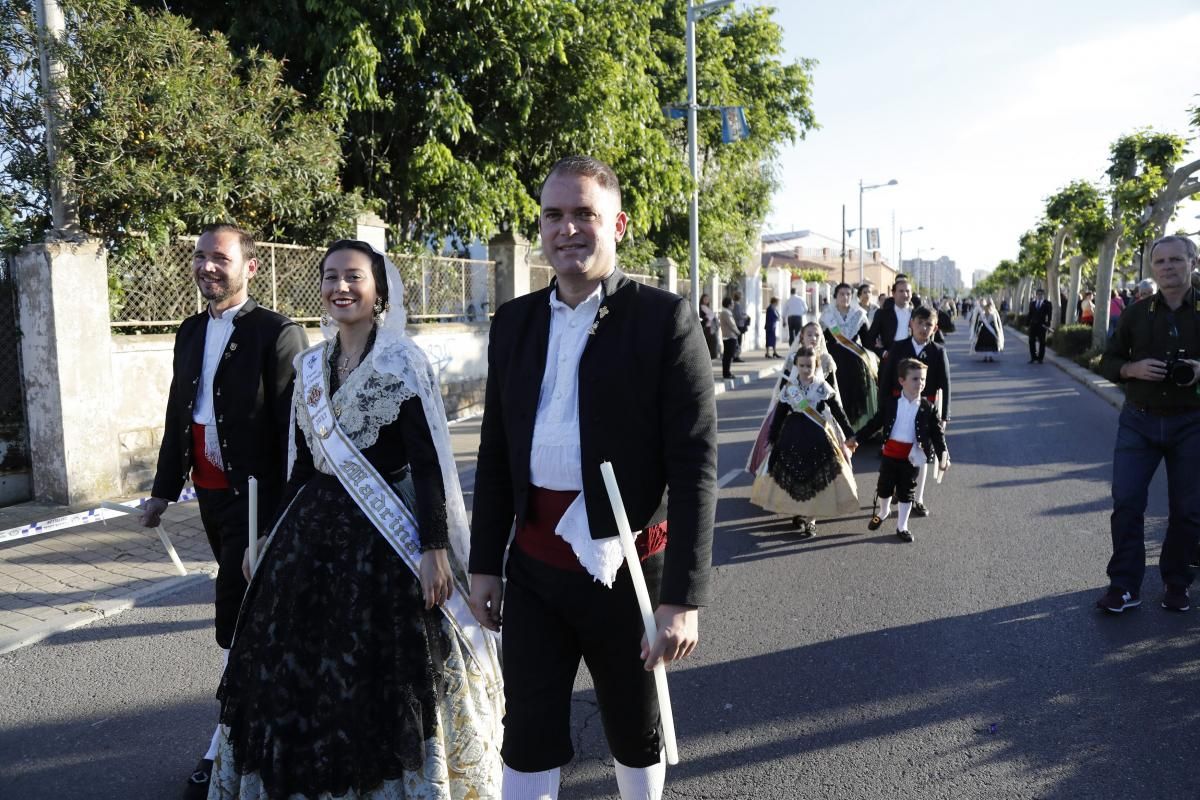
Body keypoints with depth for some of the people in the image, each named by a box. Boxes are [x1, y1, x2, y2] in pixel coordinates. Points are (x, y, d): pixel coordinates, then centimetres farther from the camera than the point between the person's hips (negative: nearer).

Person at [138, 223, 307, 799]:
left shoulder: (277, 334, -13)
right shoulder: (191, 332, 11)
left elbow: (294, 427, -15)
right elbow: (178, 413, 17)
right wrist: (165, 488, 17)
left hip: (256, 495, -7)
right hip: (210, 492, 7)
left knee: (237, 621, -2)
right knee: (251, 611, 20)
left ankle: (226, 746, 12)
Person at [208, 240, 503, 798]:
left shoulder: (403, 363, -10)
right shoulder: (309, 366, 9)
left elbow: (428, 464, -14)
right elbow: (303, 461, 14)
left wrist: (434, 547, -18)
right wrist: (280, 533, 15)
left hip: (385, 536, -6)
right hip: (315, 529, 6)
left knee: (385, 676, 4)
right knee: (304, 668, 14)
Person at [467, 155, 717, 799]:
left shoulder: (663, 318, -9)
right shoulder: (515, 321, 6)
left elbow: (694, 464, -13)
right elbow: (496, 451, 11)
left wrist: (683, 596, -16)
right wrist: (483, 563, 11)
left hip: (626, 566, -3)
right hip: (534, 565, 4)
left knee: (636, 733, 18)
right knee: (528, 734, 12)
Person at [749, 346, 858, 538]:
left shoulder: (823, 387, -3)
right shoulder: (788, 388, -1)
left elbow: (838, 412, 1)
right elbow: (779, 414, 3)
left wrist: (850, 435, -1)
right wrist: (771, 438, 3)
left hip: (818, 437, -1)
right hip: (793, 436, 1)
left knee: (817, 476, -2)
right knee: (793, 475, 4)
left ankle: (810, 519, 7)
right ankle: (797, 512, 24)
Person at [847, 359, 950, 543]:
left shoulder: (928, 408, -7)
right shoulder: (891, 403, -3)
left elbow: (937, 434, -8)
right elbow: (875, 423, 3)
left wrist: (943, 455, -19)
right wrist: (856, 437, -3)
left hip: (911, 457, -1)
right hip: (890, 453, 1)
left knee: (905, 493, 9)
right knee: (884, 487, 15)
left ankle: (902, 527, 23)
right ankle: (883, 512, 44)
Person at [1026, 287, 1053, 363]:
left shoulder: (1047, 303, 1)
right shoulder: (1032, 303, 12)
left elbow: (1049, 315, -3)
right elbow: (1030, 313, 12)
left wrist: (1047, 325, -12)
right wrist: (1028, 323, 4)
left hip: (1042, 325, -3)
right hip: (1033, 325, 3)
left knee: (1041, 342, 1)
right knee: (1032, 341, 1)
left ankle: (1040, 358, 6)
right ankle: (1033, 358, 8)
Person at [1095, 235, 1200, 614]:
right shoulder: (1135, 314, 2)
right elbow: (1108, 362, 8)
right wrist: (1133, 368, -13)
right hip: (1139, 422, 1)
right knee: (1126, 502, -2)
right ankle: (1124, 585, 7)